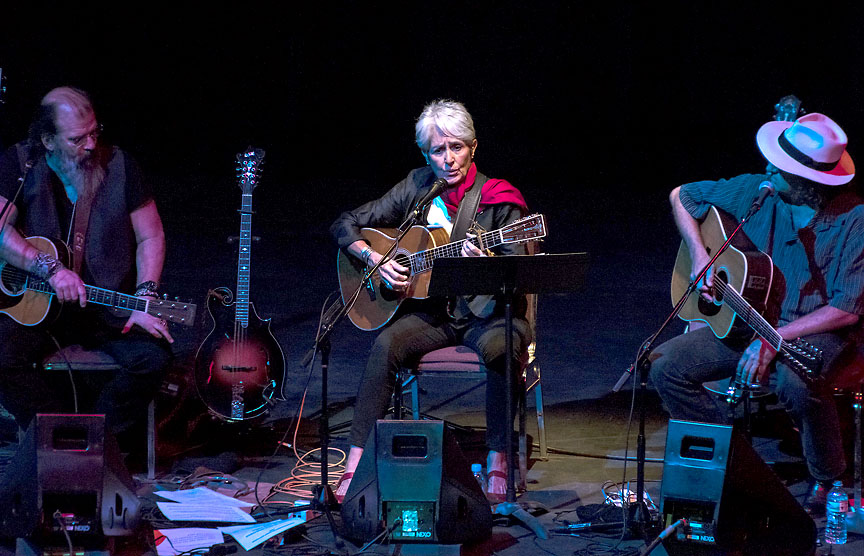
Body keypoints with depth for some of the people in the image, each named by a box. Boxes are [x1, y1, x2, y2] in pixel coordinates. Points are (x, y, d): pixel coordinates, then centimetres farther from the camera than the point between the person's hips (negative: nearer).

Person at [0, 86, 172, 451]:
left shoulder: (118, 165, 2)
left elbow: (151, 237, 5)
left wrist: (144, 297, -10)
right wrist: (50, 268, -24)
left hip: (108, 308, 1)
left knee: (153, 356, -26)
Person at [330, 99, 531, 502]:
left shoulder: (497, 199, -4)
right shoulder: (416, 189, 6)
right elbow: (345, 225, 11)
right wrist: (376, 259, -7)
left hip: (486, 313, -3)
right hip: (432, 312, 3)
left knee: (499, 347, -37)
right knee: (386, 345, -28)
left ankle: (499, 461, -24)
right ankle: (356, 465, -29)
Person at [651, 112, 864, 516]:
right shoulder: (755, 191, -7)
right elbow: (681, 196, 8)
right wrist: (699, 258, -6)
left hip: (816, 331, -5)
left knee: (796, 383, -39)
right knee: (665, 366, -14)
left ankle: (829, 479, -9)